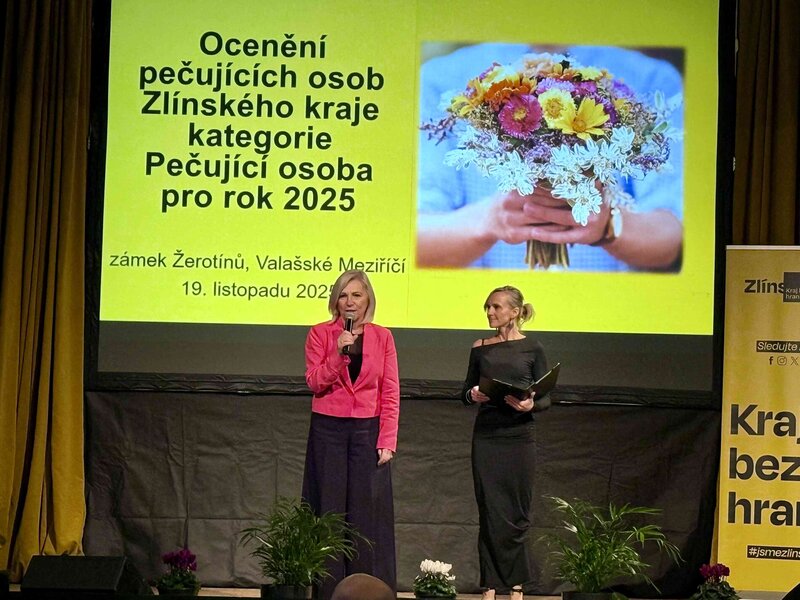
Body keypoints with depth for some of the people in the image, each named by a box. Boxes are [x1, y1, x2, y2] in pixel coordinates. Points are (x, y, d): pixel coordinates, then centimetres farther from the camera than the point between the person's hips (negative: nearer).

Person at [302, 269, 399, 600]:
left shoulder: (382, 336, 4)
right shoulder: (320, 334, 2)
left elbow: (390, 393, 3)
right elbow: (315, 382, -6)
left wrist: (387, 441, -4)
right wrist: (340, 353, -19)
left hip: (368, 431, 0)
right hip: (328, 430, 0)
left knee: (368, 511, 0)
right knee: (330, 511, 2)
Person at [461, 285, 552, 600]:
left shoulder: (532, 349, 0)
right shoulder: (480, 348, 7)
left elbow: (546, 397, 0)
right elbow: (466, 389, 13)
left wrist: (531, 404, -20)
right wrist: (472, 395, -10)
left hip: (519, 437, -2)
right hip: (486, 437, 2)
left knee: (517, 514, 4)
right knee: (490, 512, 2)